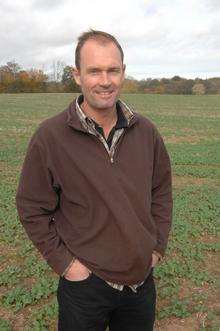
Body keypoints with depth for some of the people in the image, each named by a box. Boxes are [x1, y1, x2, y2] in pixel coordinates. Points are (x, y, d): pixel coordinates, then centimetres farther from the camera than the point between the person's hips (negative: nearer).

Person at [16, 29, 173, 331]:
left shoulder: (146, 131, -5)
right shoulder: (50, 136, -16)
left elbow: (162, 189, 6)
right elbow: (32, 209, -9)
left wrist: (158, 247, 3)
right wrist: (64, 263, -10)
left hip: (143, 279, 4)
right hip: (84, 283, -3)